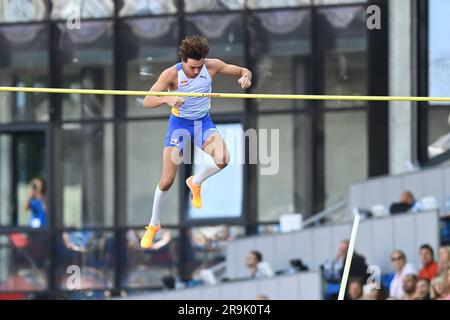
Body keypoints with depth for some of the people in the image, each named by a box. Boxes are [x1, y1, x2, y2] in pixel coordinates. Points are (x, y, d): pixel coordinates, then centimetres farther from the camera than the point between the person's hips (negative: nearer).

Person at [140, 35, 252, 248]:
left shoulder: (212, 66, -14)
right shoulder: (171, 74, -22)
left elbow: (243, 71, -2)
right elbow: (147, 101, -28)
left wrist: (245, 77, -27)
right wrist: (167, 100, -48)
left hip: (204, 122, 2)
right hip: (180, 123, -2)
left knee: (223, 160, -26)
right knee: (167, 181, -6)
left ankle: (196, 182, 8)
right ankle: (153, 225, 17)